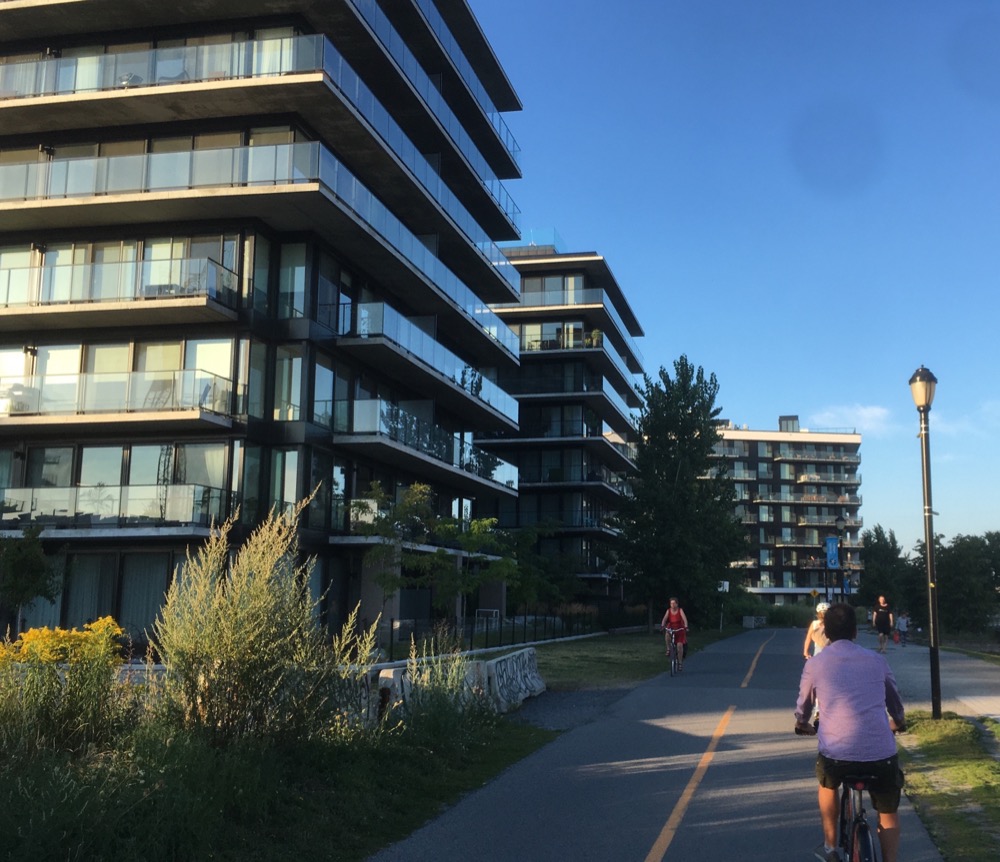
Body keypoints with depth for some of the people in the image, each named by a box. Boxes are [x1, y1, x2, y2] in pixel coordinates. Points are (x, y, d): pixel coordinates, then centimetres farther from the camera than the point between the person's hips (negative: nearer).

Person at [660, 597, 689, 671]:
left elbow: (684, 618, -24)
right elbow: (665, 619, -19)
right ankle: (668, 649, -12)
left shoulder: (680, 610, -12)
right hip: (671, 628, 1)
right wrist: (662, 625, -38)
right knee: (667, 635, -34)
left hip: (680, 629, -1)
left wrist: (686, 627, -42)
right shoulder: (668, 611, -7)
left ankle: (680, 662, 0)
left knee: (680, 645, -13)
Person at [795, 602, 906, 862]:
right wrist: (899, 722, 50)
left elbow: (803, 705, 21)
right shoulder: (877, 661, 10)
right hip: (881, 754, 1)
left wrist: (802, 724, 44)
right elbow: (895, 700, 28)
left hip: (836, 754, -1)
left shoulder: (815, 665, 5)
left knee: (828, 783, 33)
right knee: (888, 812, 24)